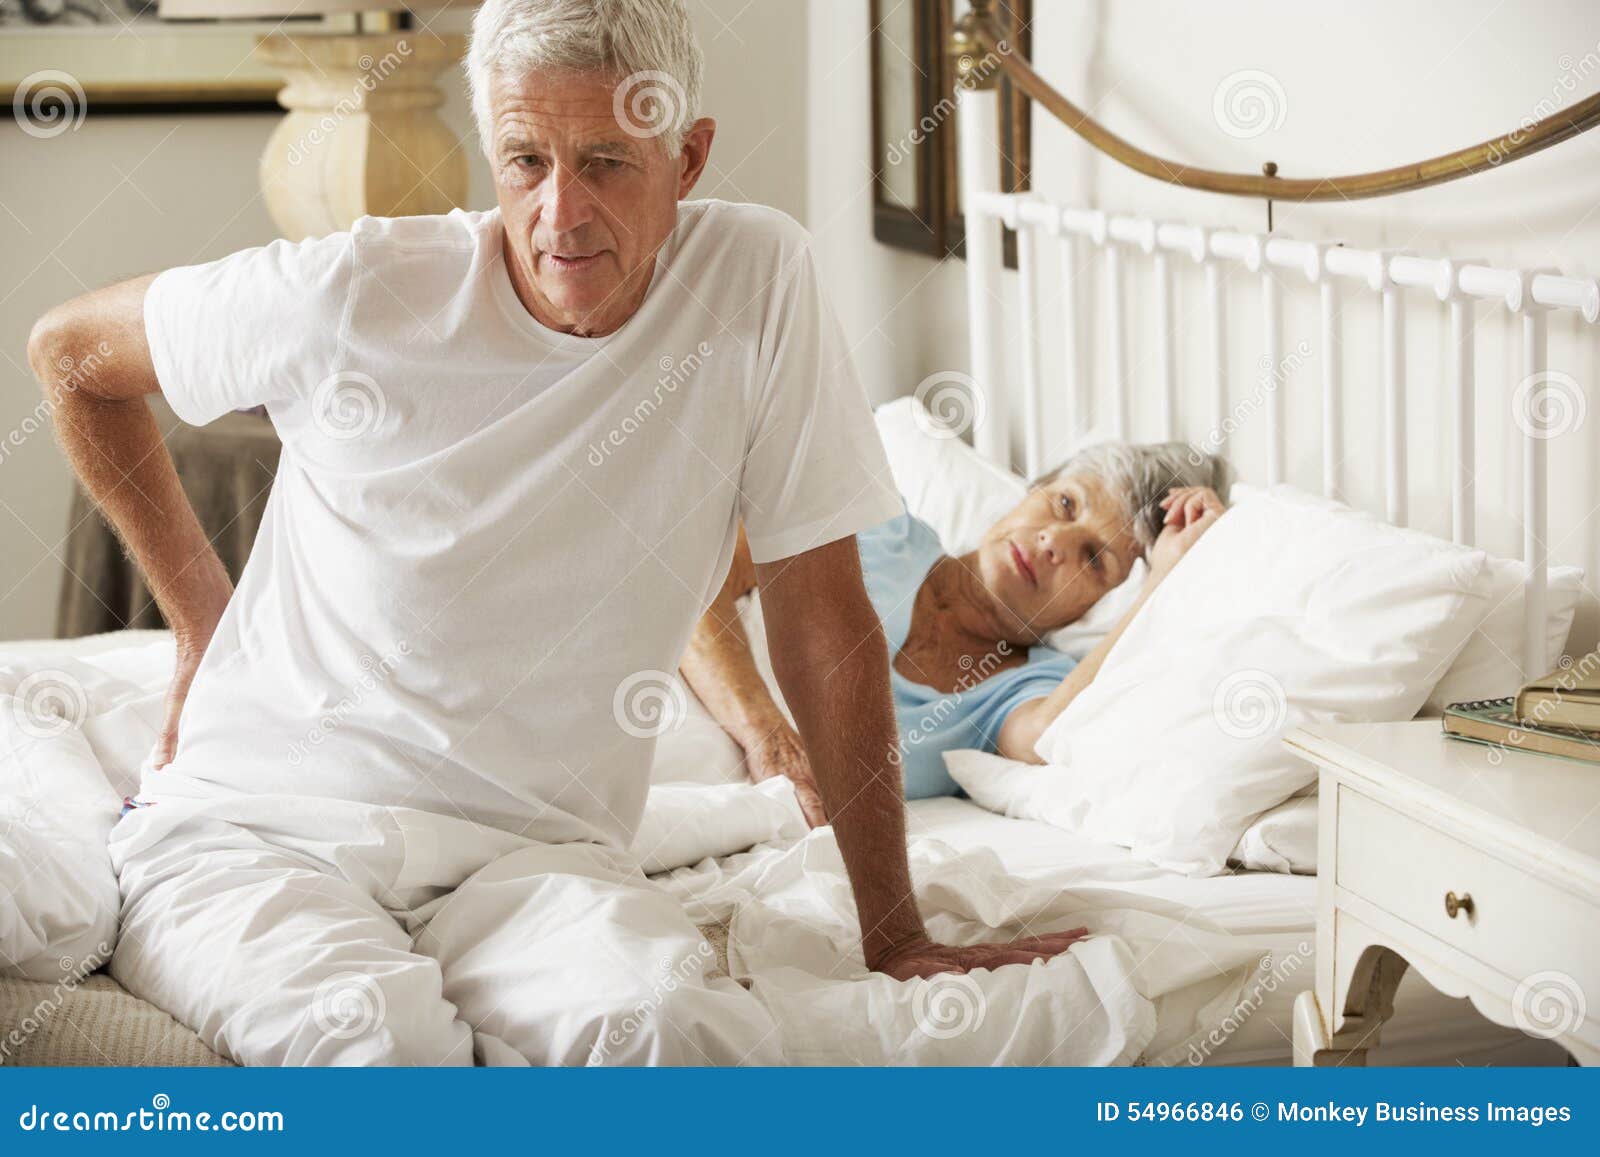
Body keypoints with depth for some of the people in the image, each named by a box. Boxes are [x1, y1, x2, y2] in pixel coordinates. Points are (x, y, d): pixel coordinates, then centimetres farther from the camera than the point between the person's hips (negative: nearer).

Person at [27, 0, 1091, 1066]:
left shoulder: (757, 279, -5)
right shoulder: (347, 298, -7)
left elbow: (823, 623, 0)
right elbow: (69, 349, 12)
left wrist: (895, 936, 2)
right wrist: (201, 615, 10)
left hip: (535, 847, 1)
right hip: (256, 821, 0)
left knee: (674, 1034, -32)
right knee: (377, 1029, -34)